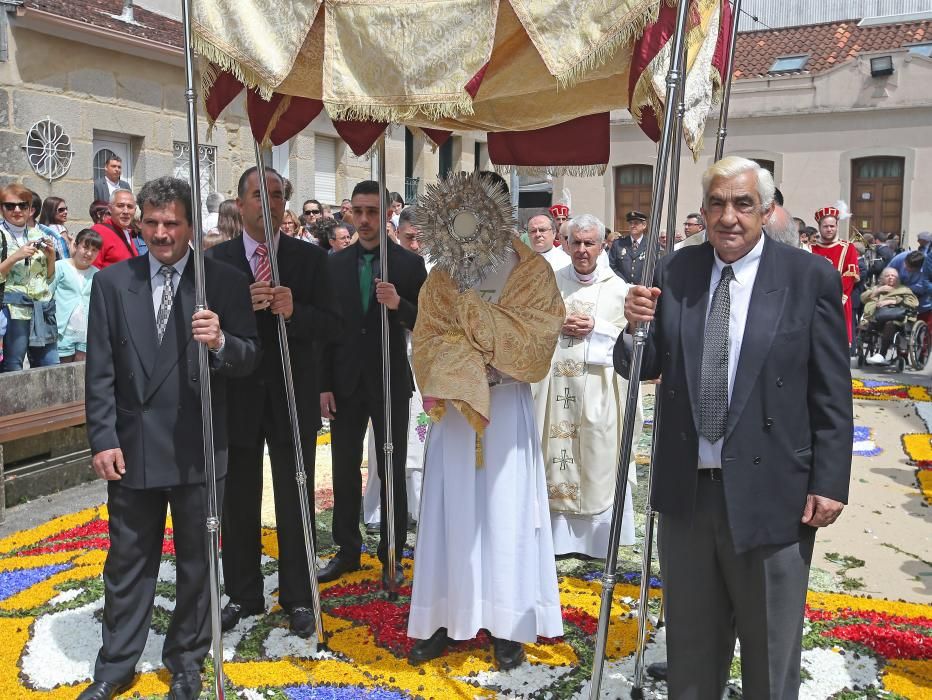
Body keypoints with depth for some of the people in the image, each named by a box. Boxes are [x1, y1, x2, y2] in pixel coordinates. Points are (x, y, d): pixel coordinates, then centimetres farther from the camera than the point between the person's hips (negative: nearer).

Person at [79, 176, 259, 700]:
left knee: (197, 560, 13)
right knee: (128, 561, 15)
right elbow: (100, 371, 1)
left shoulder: (226, 282, -3)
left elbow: (250, 359, -7)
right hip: (132, 448, 1)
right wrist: (103, 439, -4)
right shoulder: (112, 282, 2)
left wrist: (221, 342, -28)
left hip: (199, 450, -1)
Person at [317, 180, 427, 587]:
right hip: (345, 383, 3)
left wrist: (399, 304, -27)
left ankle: (391, 555, 20)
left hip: (390, 383, -2)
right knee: (344, 471, 11)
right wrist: (324, 385, -1)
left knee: (392, 472, 7)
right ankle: (347, 550, 26)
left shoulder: (410, 263, -4)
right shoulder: (334, 264, 3)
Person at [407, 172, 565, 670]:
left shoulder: (532, 270, 2)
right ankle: (445, 618, 15)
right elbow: (428, 339, -1)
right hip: (453, 408, 2)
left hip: (507, 409, -1)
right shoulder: (443, 273, 7)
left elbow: (538, 334, -10)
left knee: (505, 511, 3)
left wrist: (471, 307, -13)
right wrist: (475, 367, -17)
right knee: (452, 509, 5)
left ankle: (507, 626, 13)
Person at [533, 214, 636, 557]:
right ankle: (557, 529, 14)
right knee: (556, 453, 3)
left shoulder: (617, 287, 4)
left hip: (597, 384, -1)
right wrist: (558, 325, -8)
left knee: (597, 456, 3)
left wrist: (594, 328, -12)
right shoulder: (551, 282, 9)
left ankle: (596, 531, 15)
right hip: (557, 382, 2)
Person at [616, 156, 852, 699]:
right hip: (687, 490, 3)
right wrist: (636, 328, -17)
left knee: (770, 653, 16)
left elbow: (833, 394, -6)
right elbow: (644, 368, 3)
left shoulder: (810, 278, -8)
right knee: (690, 643, 22)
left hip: (769, 492, -3)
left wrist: (830, 483, -9)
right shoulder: (674, 273, 1)